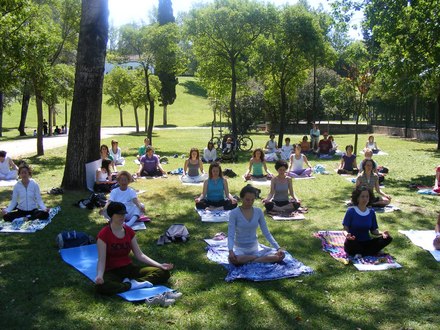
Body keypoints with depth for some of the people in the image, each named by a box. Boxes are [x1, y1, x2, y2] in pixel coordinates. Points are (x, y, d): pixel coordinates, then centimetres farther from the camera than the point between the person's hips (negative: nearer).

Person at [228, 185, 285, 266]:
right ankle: (260, 257, -15)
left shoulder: (258, 212, 0)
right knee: (232, 259, -39)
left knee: (281, 255, -18)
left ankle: (247, 260, -17)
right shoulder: (234, 213, -11)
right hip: (240, 249, -3)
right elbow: (231, 235, -16)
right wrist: (230, 251, -34)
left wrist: (278, 248, -7)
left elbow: (266, 233, 4)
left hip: (255, 249, 3)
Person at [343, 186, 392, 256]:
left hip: (366, 243, 4)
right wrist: (347, 234, -33)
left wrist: (382, 233, -14)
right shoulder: (351, 211, -5)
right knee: (349, 243, -39)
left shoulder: (371, 212, 7)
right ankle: (371, 252, -15)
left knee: (388, 238, -15)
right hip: (354, 243, -4)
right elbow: (346, 229, -8)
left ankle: (361, 253, -19)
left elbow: (373, 230, 8)